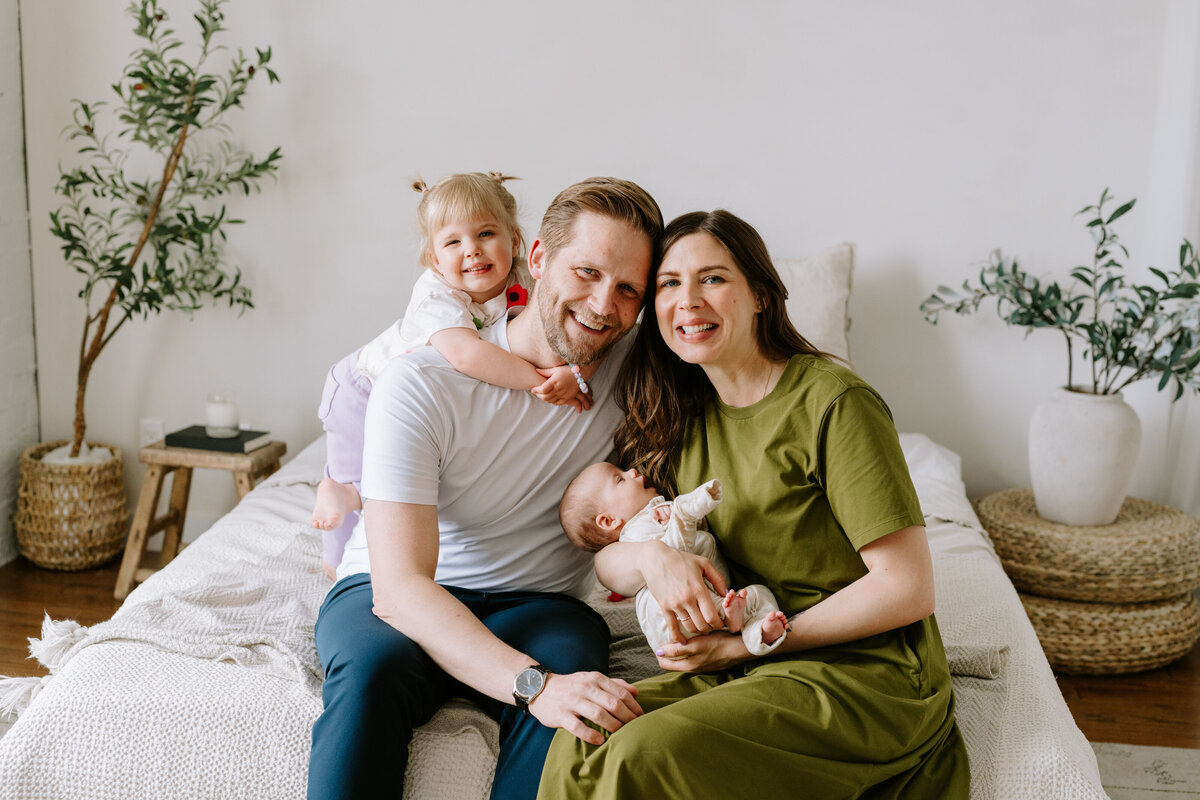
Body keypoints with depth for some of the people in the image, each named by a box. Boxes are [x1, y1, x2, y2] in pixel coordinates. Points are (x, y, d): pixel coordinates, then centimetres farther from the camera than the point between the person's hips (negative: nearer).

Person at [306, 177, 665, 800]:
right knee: (374, 666, -36)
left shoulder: (637, 368, -5)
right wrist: (534, 683, -41)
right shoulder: (420, 384, -18)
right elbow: (399, 584, -26)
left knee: (572, 664, -33)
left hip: (535, 605, 3)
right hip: (389, 593, -2)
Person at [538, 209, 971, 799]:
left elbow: (908, 589, -15)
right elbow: (602, 563, 8)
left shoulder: (834, 402, -13)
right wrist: (650, 557, -16)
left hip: (865, 673, -5)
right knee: (579, 746, -21)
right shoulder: (680, 418, 7)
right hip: (743, 670, 5)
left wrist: (746, 644, -12)